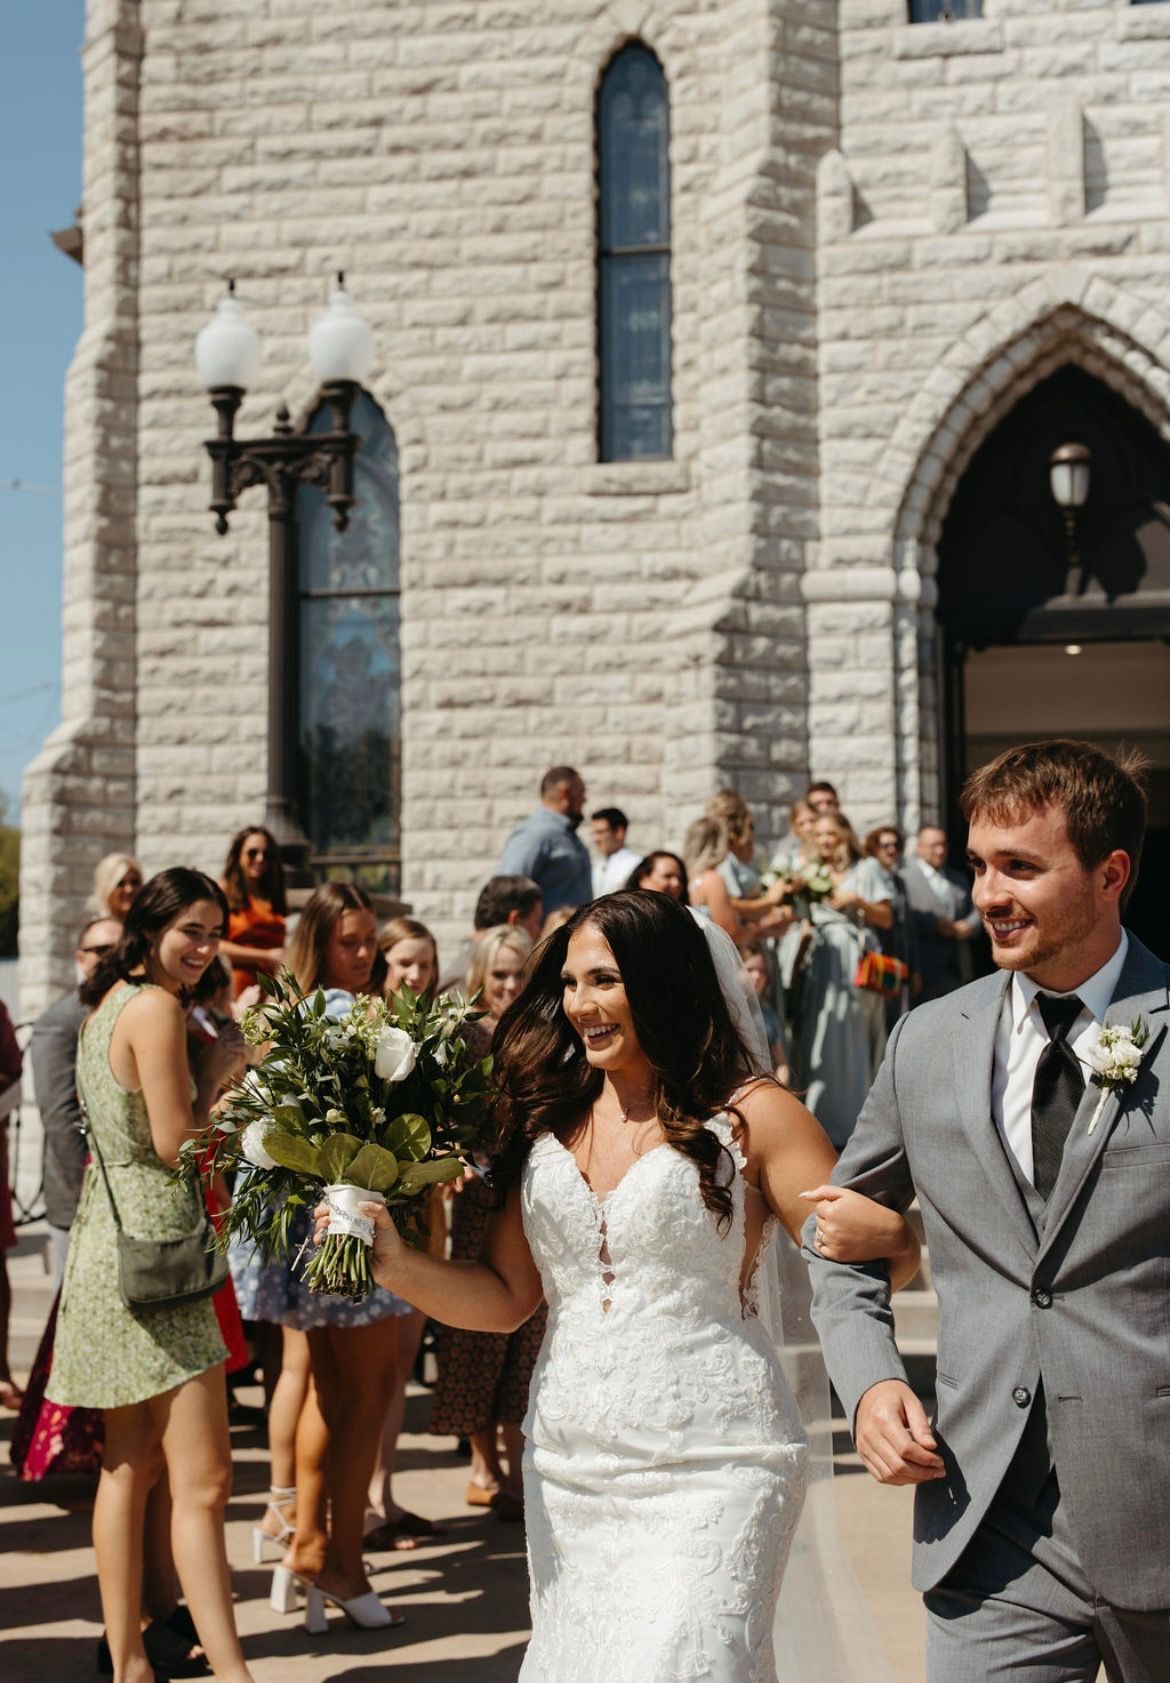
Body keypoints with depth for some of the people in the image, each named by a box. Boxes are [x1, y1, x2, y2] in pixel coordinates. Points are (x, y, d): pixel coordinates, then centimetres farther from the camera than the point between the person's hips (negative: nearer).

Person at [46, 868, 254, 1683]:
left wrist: (206, 1073, 11)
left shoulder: (107, 1004, 14)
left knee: (130, 1465, 14)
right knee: (202, 1478, -9)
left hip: (108, 1236, 10)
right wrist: (220, 1072, -5)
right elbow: (175, 1141, -17)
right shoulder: (157, 1007, -14)